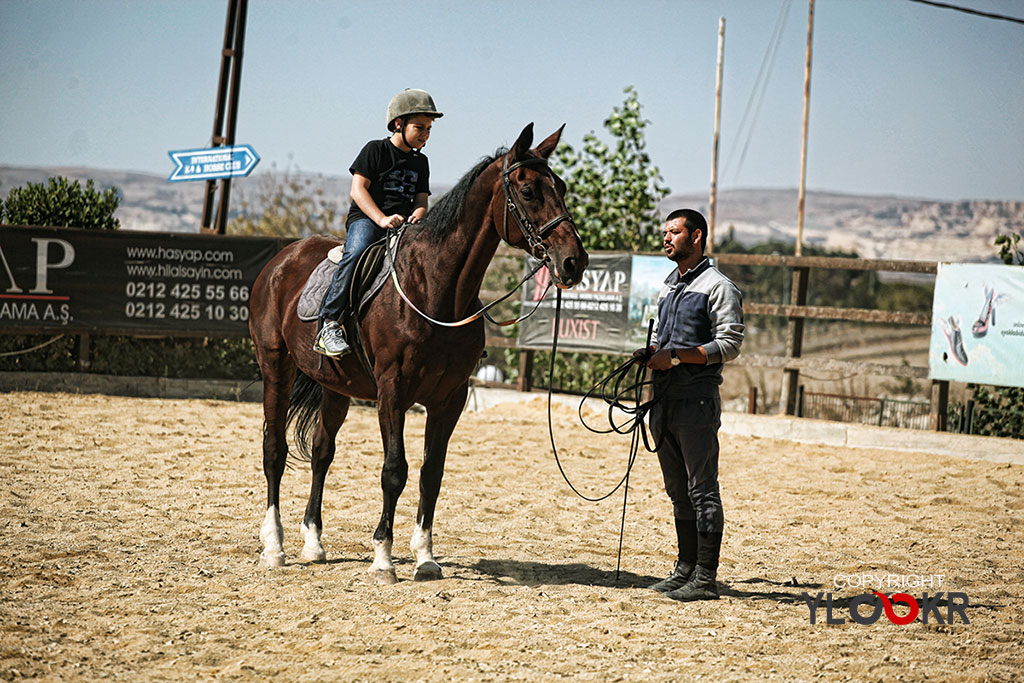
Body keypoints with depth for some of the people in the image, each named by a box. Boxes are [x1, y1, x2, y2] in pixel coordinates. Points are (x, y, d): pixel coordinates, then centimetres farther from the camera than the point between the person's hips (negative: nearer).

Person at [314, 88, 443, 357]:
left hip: (404, 226, 6)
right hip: (365, 218, -6)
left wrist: (417, 214, -12)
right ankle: (329, 323, -37)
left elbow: (421, 199, 14)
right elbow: (358, 188, -6)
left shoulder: (420, 162, 19)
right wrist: (381, 219, -20)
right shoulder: (375, 150, 2)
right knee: (357, 252, -35)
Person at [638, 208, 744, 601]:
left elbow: (729, 345, -14)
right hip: (665, 400, 9)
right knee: (678, 492, 14)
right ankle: (686, 568, 21)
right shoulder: (668, 288, 20)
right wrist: (650, 356, 7)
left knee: (702, 492, -7)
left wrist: (675, 356, -18)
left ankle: (706, 579, -6)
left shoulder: (717, 287, -6)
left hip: (697, 400, -9)